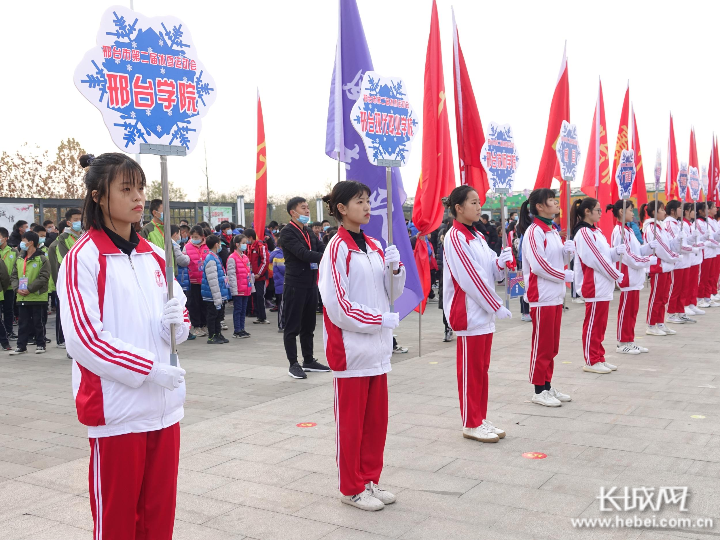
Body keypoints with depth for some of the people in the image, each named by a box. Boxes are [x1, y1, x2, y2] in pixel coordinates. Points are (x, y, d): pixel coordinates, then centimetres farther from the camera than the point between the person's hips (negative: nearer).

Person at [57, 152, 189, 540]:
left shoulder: (154, 257, 10)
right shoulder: (84, 258, -8)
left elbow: (178, 322, 16)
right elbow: (83, 338, -14)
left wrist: (176, 322, -7)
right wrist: (148, 369, -20)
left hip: (165, 403, 6)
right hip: (117, 409, -5)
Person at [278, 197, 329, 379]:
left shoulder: (309, 233, 15)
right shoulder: (287, 232, -10)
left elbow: (317, 252, 13)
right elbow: (303, 254, -22)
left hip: (311, 284, 8)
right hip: (295, 284, -7)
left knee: (308, 326, 14)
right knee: (293, 326, 0)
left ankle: (308, 360, 24)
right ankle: (293, 364, 6)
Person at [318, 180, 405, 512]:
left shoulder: (374, 246, 11)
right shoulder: (337, 248, -11)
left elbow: (393, 293, 13)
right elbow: (338, 305, -15)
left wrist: (395, 267, -6)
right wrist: (382, 320, -14)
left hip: (377, 348, 7)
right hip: (351, 348, -7)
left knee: (376, 421, 13)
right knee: (350, 422, 4)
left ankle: (370, 481, 26)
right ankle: (351, 488, 17)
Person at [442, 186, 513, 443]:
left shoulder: (478, 236, 14)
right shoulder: (455, 237, -13)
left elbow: (491, 272, 14)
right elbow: (470, 278, -18)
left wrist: (501, 262, -9)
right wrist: (496, 306, -16)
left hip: (485, 312, 9)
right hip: (469, 313, -9)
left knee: (482, 368, 13)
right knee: (470, 370, 0)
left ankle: (481, 418, 22)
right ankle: (471, 424, 9)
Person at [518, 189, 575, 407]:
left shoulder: (553, 231, 14)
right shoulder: (534, 231, -13)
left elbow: (561, 261, 19)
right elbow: (538, 265, -21)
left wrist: (568, 250, -2)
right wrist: (566, 276, -14)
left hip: (556, 295, 9)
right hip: (542, 296, -9)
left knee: (552, 346, 13)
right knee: (542, 345, -2)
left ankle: (548, 386, 22)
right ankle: (539, 391, 6)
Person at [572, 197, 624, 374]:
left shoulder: (596, 231, 15)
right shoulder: (583, 233, -14)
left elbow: (606, 255, 16)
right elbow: (597, 259, -19)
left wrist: (617, 251, -5)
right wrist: (618, 276, -14)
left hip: (603, 285, 9)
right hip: (594, 286, -9)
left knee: (600, 325, 13)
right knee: (593, 324, -1)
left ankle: (599, 358, 21)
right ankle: (591, 361, 6)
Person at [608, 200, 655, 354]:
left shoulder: (628, 230, 15)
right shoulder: (620, 231, -16)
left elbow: (637, 250, 15)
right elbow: (629, 255, -20)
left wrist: (651, 246, 0)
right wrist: (652, 260, -15)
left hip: (634, 276, 9)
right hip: (627, 276, -9)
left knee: (633, 310, 13)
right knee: (625, 310, -2)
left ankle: (629, 341, 21)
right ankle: (622, 343, 6)